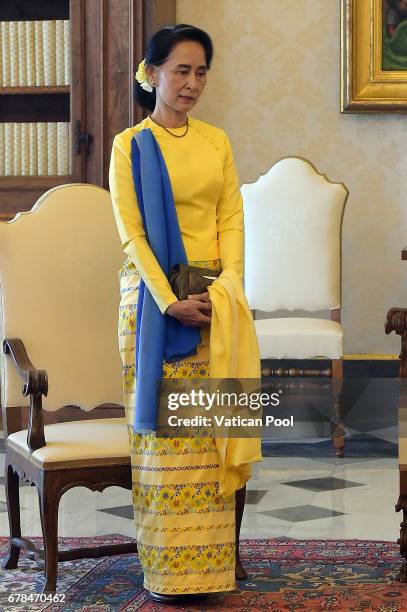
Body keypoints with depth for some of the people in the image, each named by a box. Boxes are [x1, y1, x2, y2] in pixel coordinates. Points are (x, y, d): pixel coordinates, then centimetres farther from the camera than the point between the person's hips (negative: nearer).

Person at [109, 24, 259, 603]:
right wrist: (171, 301, -17)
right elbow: (131, 231, -7)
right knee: (163, 424, -3)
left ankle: (223, 551, 13)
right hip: (154, 294, -3)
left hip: (217, 296, 3)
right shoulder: (129, 145, 0)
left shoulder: (216, 141, 12)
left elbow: (232, 218, 5)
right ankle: (169, 564, 5)